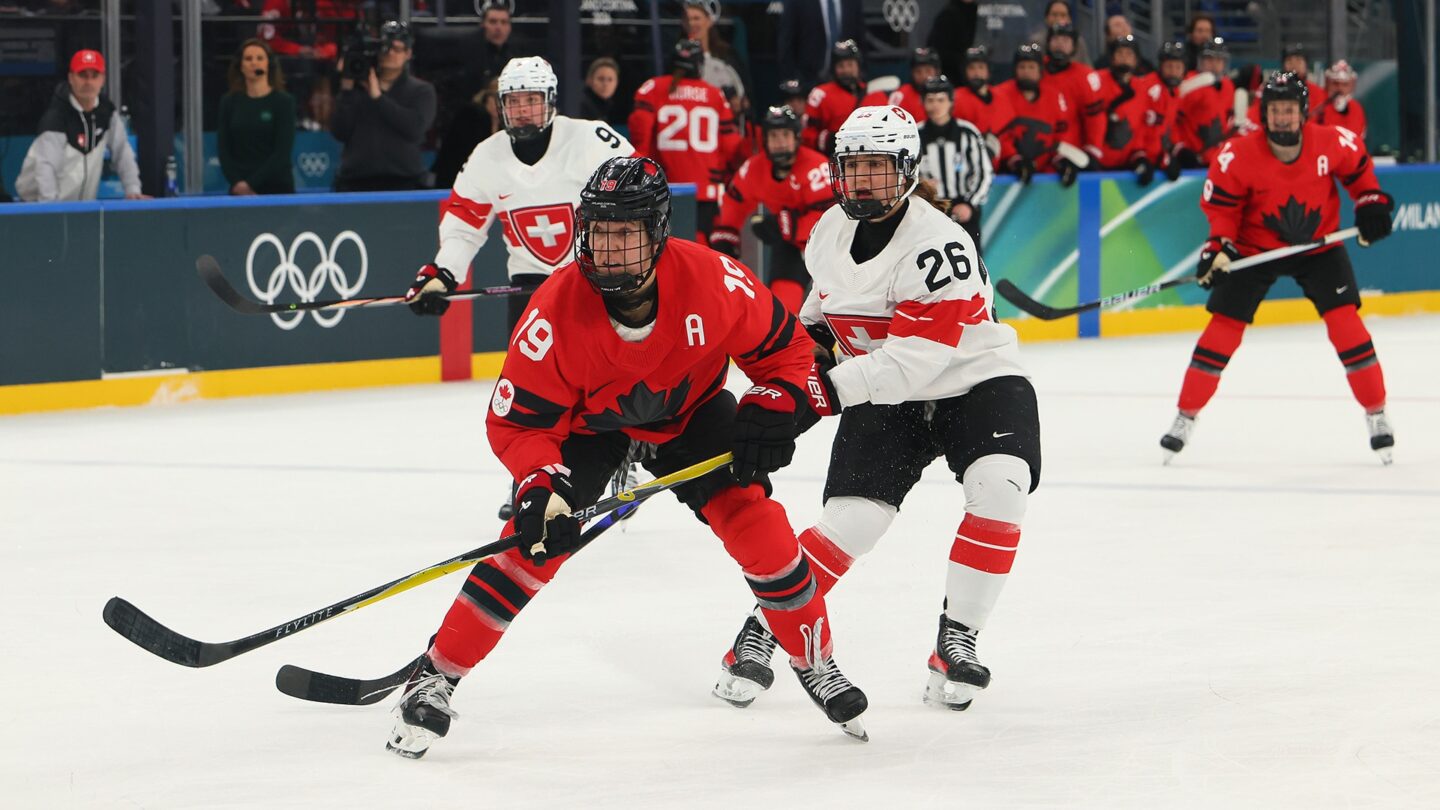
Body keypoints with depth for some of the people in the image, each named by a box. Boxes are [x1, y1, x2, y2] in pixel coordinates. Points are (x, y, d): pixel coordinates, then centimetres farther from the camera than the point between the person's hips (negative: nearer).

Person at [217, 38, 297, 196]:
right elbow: (224, 149, 5)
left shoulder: (283, 101, 1)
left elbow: (282, 152, -6)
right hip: (240, 190, 2)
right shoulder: (229, 103, 9)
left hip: (277, 189, -2)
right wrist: (236, 182, -10)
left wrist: (251, 184, -12)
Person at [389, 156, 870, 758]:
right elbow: (517, 421, -25)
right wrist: (539, 491, -40)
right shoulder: (557, 309, -33)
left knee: (756, 523, -13)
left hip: (690, 409, 1)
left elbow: (783, 349, -12)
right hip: (586, 420, -1)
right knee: (533, 543, -17)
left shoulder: (712, 280, -31)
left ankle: (815, 662, 9)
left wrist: (774, 414, -28)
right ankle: (436, 677, -5)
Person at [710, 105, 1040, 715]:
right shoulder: (831, 231, -2)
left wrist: (834, 385, -38)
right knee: (851, 520, -10)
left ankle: (956, 640, -16)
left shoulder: (937, 243, -25)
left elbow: (918, 354, -33)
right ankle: (761, 632, 4)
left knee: (999, 489, -28)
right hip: (885, 399, 4)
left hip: (977, 383, -4)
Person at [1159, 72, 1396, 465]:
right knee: (1224, 326, -6)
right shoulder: (1238, 155, -22)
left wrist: (1371, 204, -4)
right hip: (1255, 248, -1)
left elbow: (1358, 167, 5)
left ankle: (1376, 414, 1)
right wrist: (1219, 247, -24)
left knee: (1345, 320, -12)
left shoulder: (1332, 142, -17)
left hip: (1318, 244, 1)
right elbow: (1221, 204, -11)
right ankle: (1186, 416, 7)